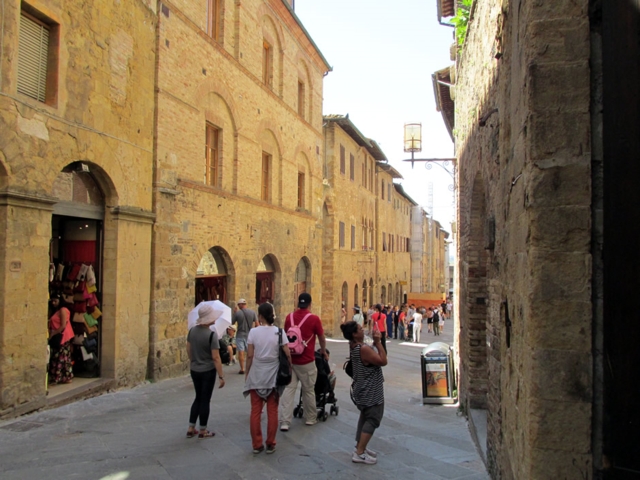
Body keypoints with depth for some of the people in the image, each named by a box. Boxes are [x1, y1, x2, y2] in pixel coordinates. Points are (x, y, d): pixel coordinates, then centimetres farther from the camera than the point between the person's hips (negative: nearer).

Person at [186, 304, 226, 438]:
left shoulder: (192, 331, -2)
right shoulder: (212, 335, -20)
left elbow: (188, 350, 10)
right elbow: (215, 358, -19)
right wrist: (221, 376, -14)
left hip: (194, 371, 6)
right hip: (208, 372, -6)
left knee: (198, 398, 20)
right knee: (205, 400, 7)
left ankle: (191, 429, 23)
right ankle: (203, 431, 18)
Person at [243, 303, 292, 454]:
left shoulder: (253, 332, -8)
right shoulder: (279, 331, -5)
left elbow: (249, 356, -6)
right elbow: (287, 354, -6)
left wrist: (246, 373, 6)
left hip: (256, 376, -1)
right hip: (273, 376, 1)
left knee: (255, 411, 8)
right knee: (272, 411, 9)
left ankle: (257, 445, 13)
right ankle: (270, 444, 14)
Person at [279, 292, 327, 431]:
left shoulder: (289, 317, 3)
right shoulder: (314, 319, -8)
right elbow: (322, 339, 4)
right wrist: (324, 352, 24)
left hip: (290, 359, 3)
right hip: (306, 361, -3)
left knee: (288, 389, 2)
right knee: (308, 390, 11)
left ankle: (285, 422, -3)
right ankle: (310, 418, 25)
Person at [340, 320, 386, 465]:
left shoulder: (354, 346, 1)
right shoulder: (363, 349, -29)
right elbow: (383, 361, -24)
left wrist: (375, 342, 2)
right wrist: (378, 342, -22)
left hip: (364, 389, 10)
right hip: (371, 392, -10)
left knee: (365, 417, 21)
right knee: (372, 420, -2)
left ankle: (360, 447, 29)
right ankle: (359, 453, 0)